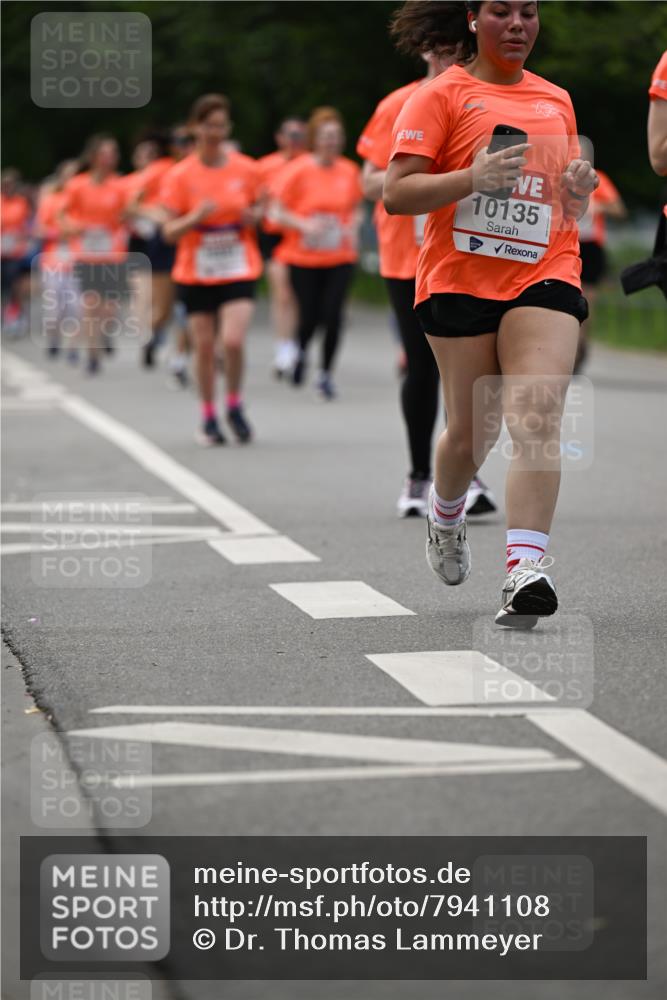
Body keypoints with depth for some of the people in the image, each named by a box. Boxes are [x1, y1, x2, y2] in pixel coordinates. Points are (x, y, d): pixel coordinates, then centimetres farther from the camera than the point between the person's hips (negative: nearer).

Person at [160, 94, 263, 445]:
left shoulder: (246, 169, 1)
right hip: (196, 274, 0)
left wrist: (252, 216, -8)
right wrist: (197, 217, -23)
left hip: (238, 271, 0)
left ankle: (235, 406, 6)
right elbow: (170, 232, -5)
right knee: (204, 347, 2)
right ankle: (208, 419, 19)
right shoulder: (180, 175, -3)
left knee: (233, 341, -17)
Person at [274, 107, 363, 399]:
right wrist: (304, 225, -19)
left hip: (340, 257, 2)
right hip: (304, 257, -2)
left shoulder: (349, 171, 3)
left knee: (333, 315, -10)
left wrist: (353, 227, -2)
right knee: (310, 317, 0)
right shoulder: (299, 170, -7)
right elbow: (279, 212, -4)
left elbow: (356, 208, 18)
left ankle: (326, 373, 6)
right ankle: (301, 351, 35)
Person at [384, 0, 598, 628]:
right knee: (470, 431, 7)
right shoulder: (442, 95, 1)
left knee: (537, 418, -17)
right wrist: (473, 178, -21)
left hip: (544, 276, 3)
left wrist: (579, 189, 4)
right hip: (460, 279, -2)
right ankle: (445, 518, 40)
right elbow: (396, 194, -7)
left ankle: (525, 572, -24)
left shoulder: (557, 100, 17)